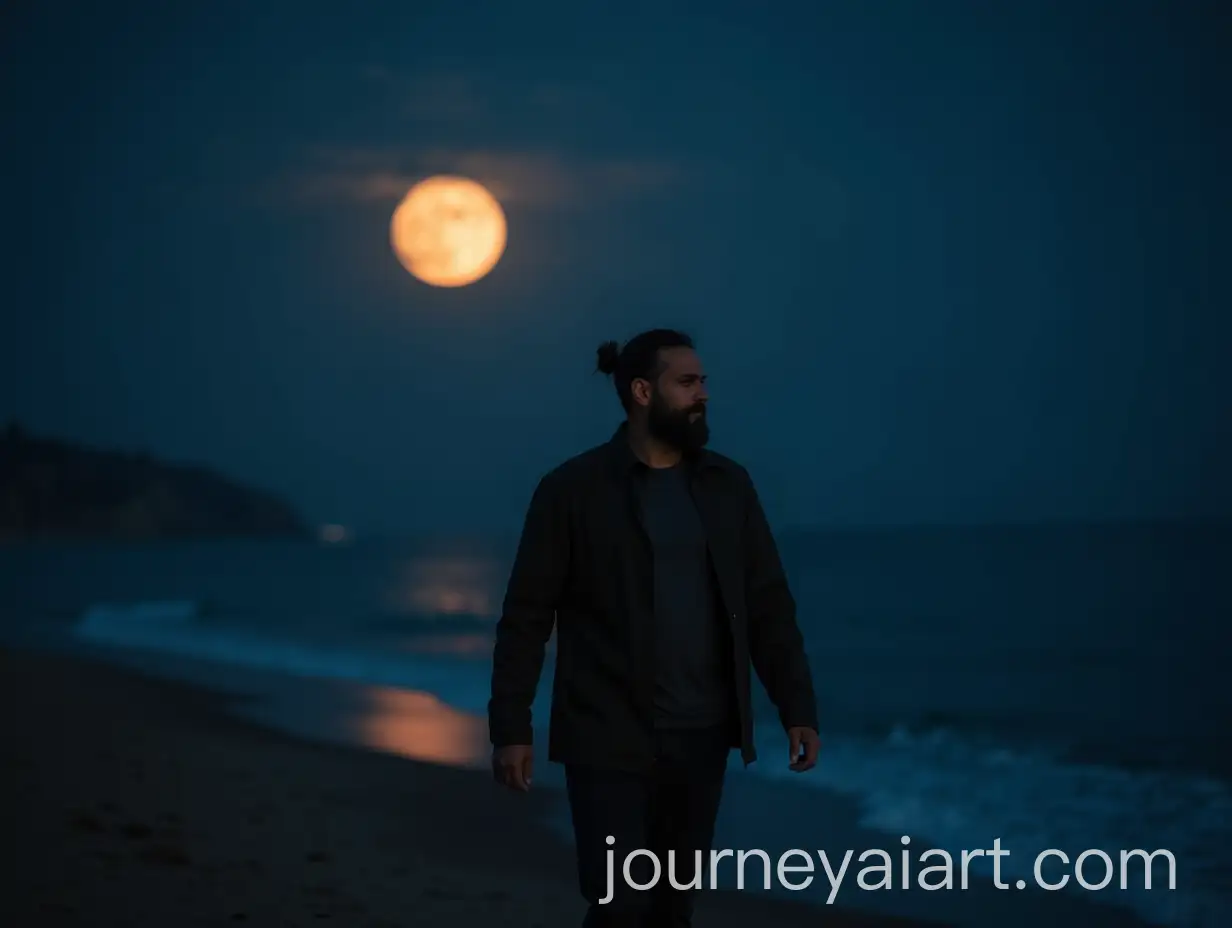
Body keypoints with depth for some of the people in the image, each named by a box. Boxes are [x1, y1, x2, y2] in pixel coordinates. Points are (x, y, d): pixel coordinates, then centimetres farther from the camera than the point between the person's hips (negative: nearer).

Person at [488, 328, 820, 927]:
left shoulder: (728, 485, 6)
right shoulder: (572, 490, -5)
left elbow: (767, 605, 8)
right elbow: (526, 615, -5)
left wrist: (797, 708, 1)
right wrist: (510, 727, -9)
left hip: (700, 736, 4)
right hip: (609, 739, -4)